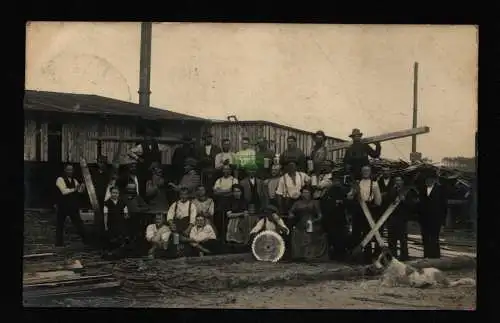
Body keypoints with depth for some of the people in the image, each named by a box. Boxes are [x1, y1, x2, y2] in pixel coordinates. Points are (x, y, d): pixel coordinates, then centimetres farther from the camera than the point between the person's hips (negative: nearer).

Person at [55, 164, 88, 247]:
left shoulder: (74, 181, 12)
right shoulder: (60, 179, -8)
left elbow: (80, 191, 3)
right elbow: (64, 191, -22)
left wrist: (82, 187, -19)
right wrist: (74, 189, -30)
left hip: (73, 205, 5)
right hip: (63, 206, -5)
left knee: (78, 223, 6)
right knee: (60, 224, 6)